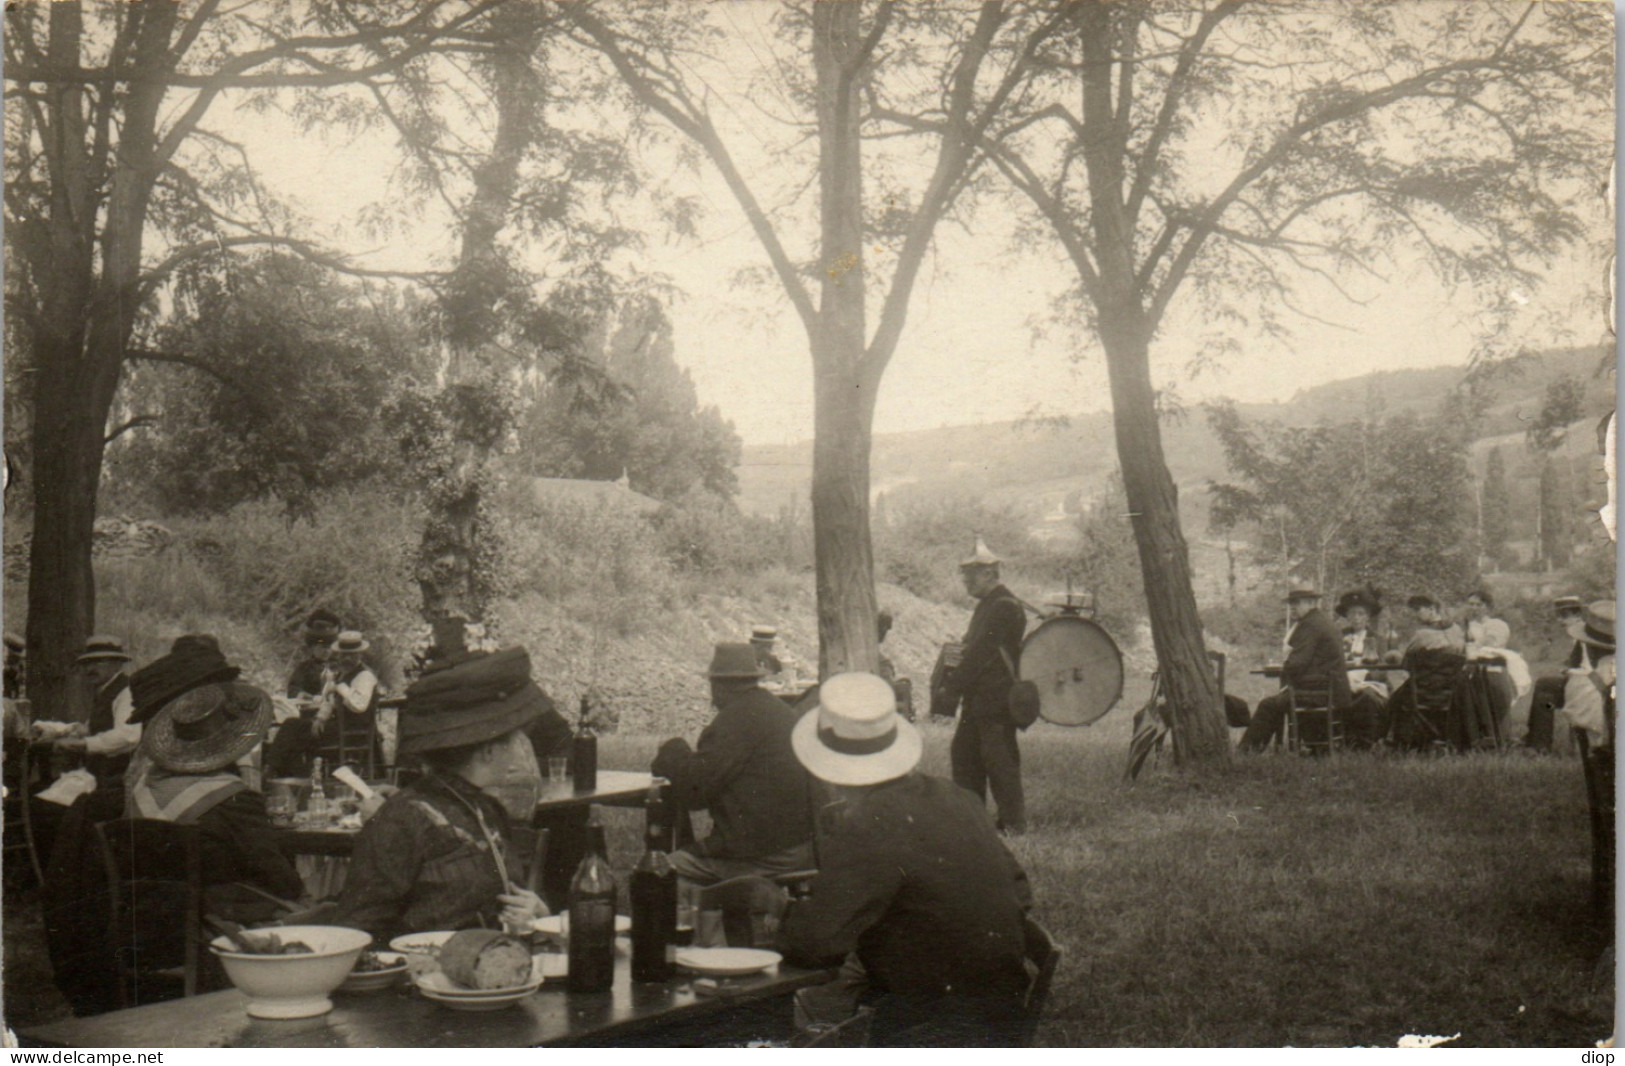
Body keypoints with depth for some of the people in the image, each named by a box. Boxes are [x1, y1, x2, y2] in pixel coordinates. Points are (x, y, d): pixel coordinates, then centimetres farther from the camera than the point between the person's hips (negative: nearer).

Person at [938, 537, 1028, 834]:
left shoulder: (1004, 607, -16)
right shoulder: (987, 605, 17)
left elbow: (981, 654, -19)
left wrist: (952, 690, -16)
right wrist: (949, 682, 9)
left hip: (996, 702, -10)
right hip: (978, 701, 10)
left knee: (999, 760, -4)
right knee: (963, 755, 12)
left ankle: (1013, 824, 4)